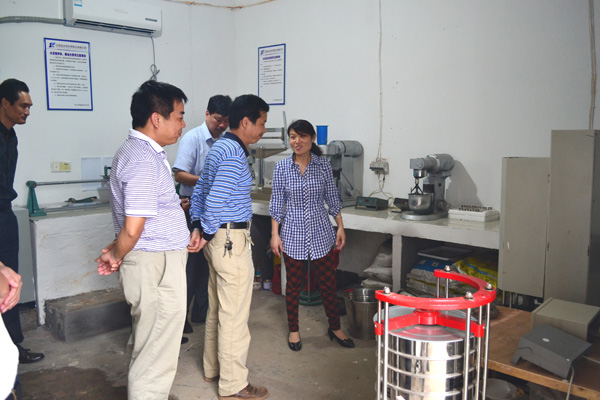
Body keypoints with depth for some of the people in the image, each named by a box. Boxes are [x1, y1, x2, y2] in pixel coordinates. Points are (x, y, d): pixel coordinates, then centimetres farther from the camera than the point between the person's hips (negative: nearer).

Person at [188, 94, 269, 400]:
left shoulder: (219, 148, 13)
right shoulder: (234, 154, -19)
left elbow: (199, 191, 16)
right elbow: (215, 200, -25)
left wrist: (198, 226, 8)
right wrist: (207, 234, -12)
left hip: (218, 238, 10)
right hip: (231, 240, -10)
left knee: (217, 309, 20)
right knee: (234, 316, 0)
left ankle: (213, 368, 34)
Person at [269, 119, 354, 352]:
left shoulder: (323, 165, -1)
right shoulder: (281, 167, -3)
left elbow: (332, 199, 5)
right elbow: (276, 204, 0)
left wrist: (340, 227, 2)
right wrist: (274, 234, -4)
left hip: (321, 233, 1)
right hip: (293, 234, 0)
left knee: (328, 283, 9)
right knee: (293, 284, 10)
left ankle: (335, 328, 28)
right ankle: (293, 330, 28)